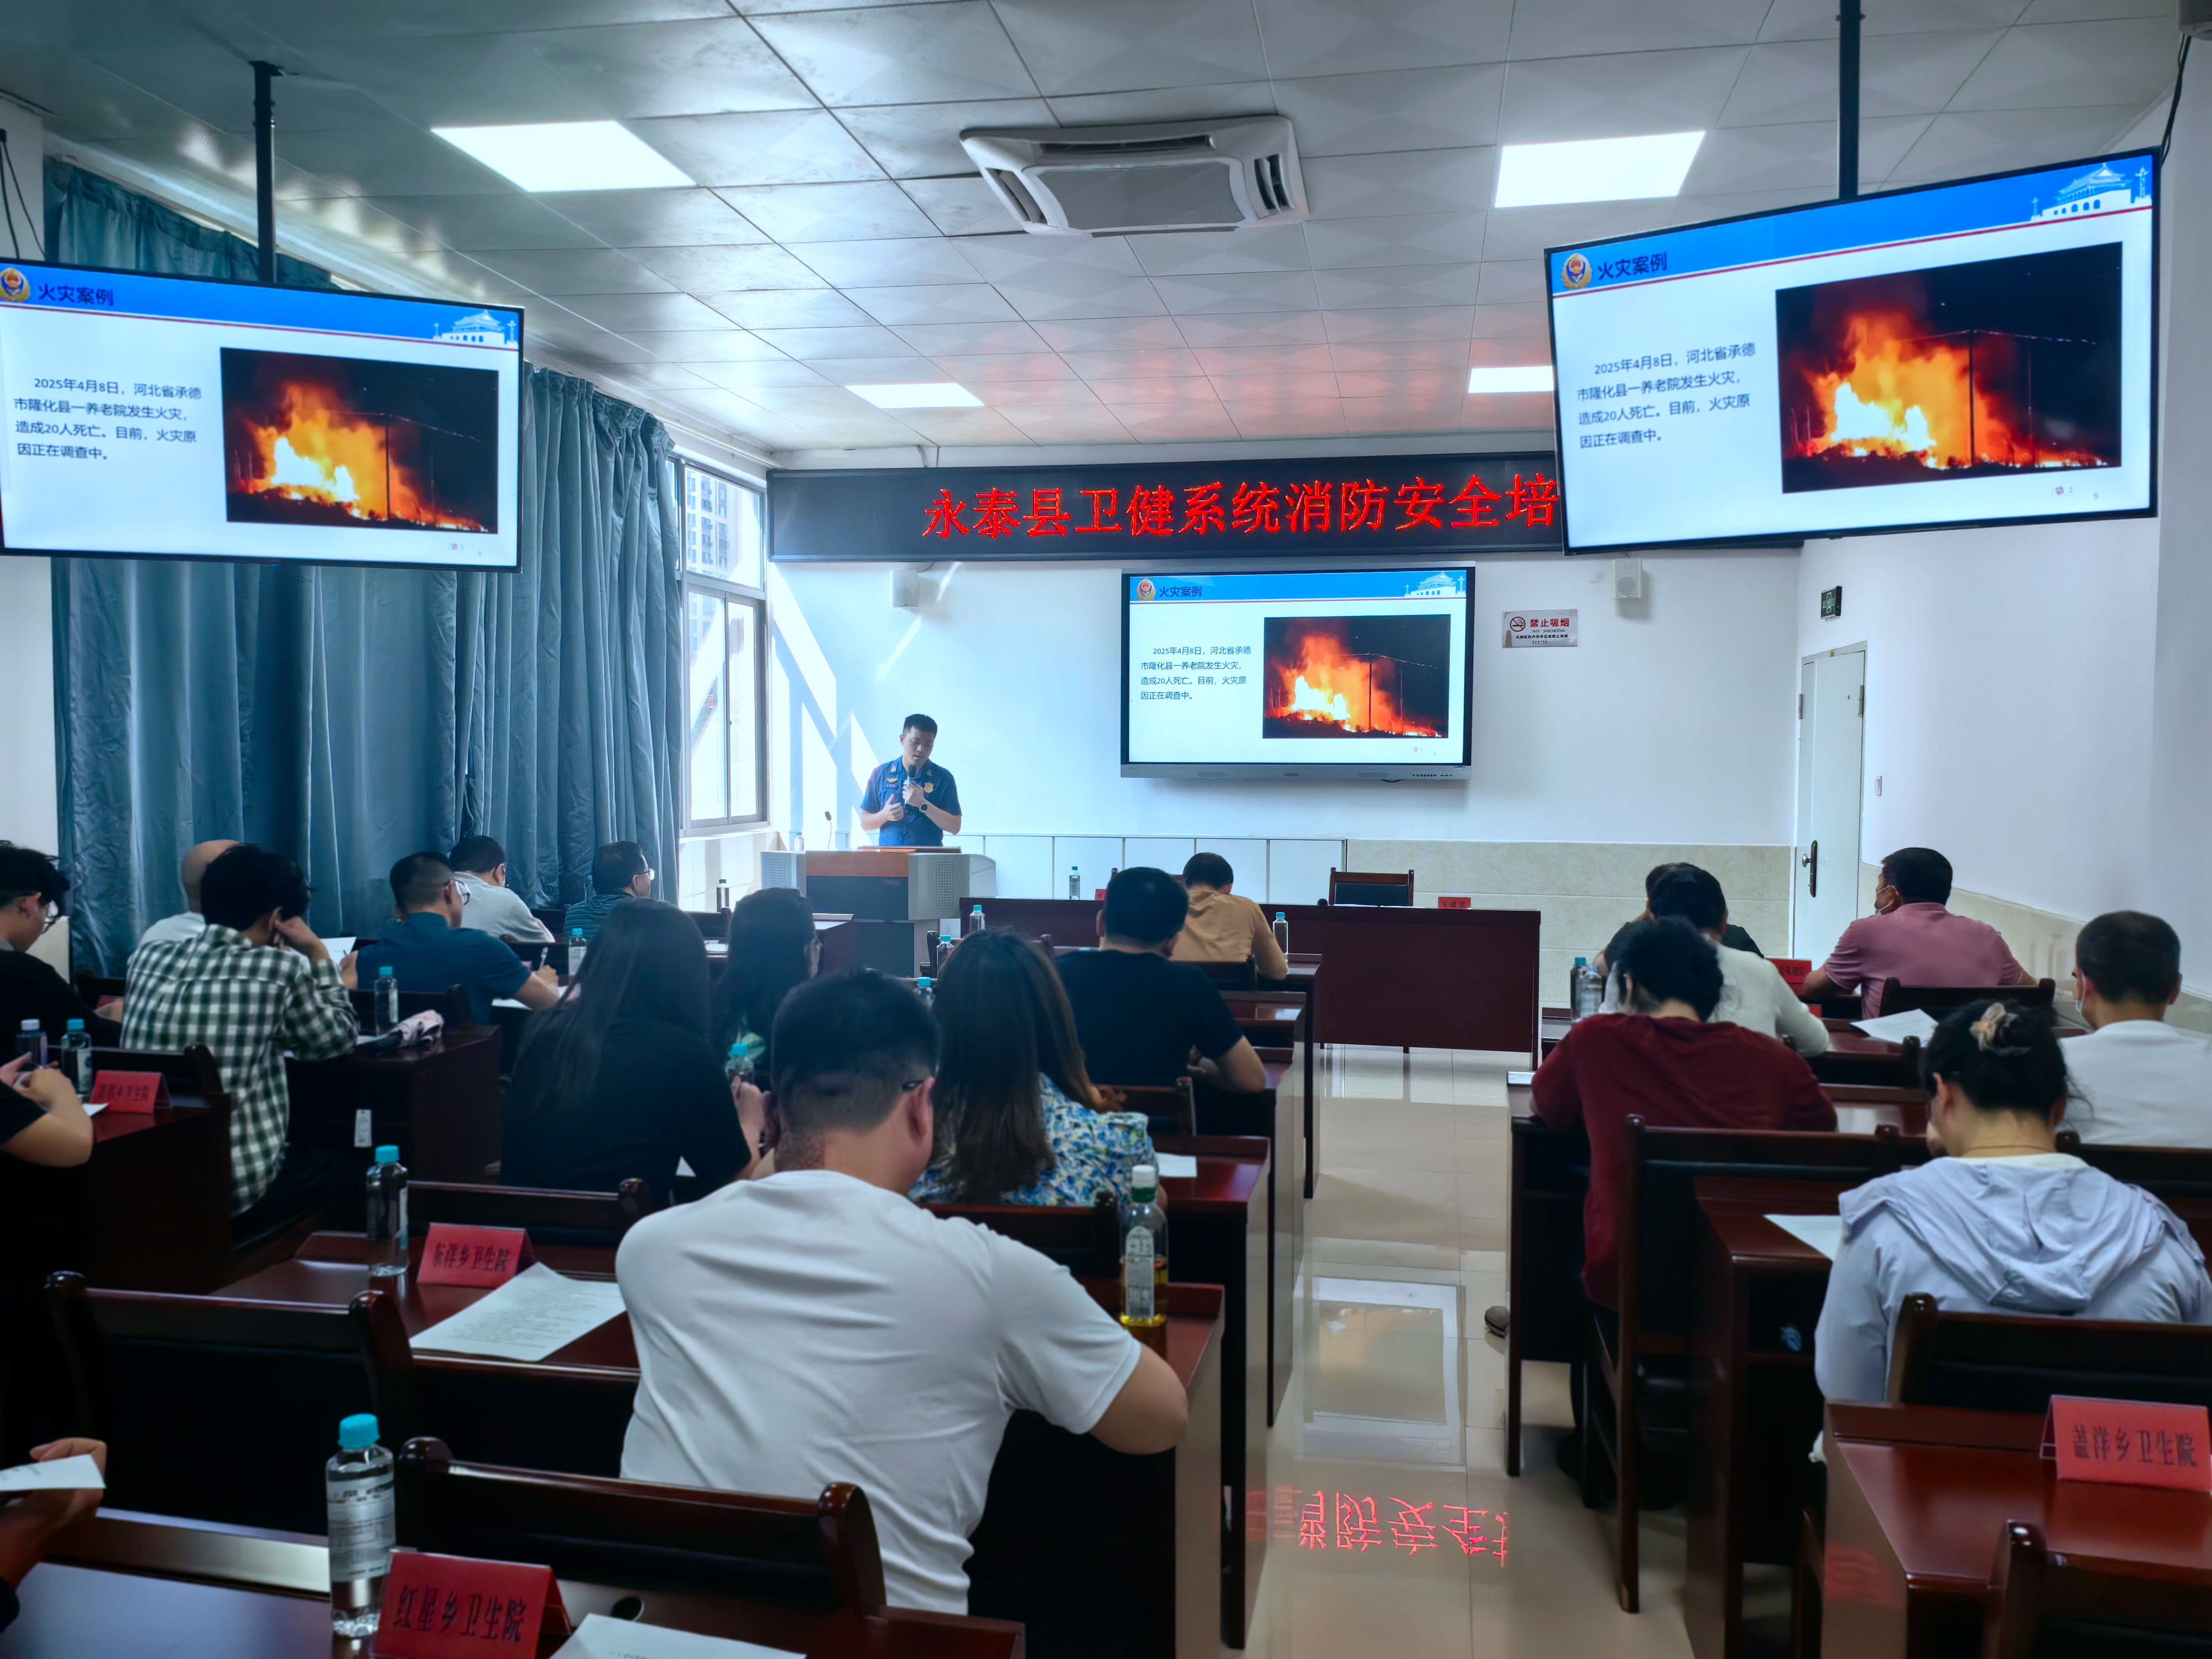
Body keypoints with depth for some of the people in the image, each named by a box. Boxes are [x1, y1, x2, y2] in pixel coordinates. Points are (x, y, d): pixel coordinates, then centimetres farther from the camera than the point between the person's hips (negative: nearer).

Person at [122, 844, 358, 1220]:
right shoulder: (279, 967, -12)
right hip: (237, 1191, -6)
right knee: (337, 1167, 26)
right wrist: (318, 953, 12)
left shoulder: (147, 958, 3)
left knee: (304, 1154, 32)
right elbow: (338, 1037, 5)